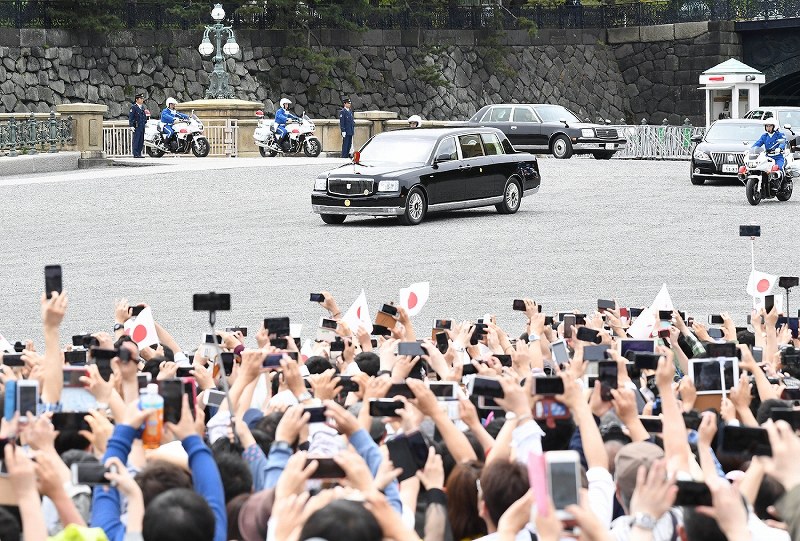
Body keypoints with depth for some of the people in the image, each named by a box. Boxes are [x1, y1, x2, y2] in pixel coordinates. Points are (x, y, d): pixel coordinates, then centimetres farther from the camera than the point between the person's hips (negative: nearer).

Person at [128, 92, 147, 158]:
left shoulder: (142, 107, 16)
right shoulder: (133, 107, -7)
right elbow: (130, 117, -11)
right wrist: (131, 126, -17)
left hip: (142, 126, 8)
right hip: (137, 126, -8)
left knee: (141, 140, 8)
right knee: (136, 140, -7)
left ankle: (139, 153, 14)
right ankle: (135, 154, -6)